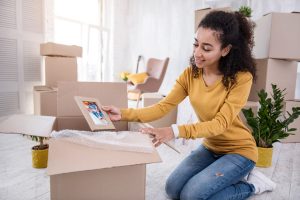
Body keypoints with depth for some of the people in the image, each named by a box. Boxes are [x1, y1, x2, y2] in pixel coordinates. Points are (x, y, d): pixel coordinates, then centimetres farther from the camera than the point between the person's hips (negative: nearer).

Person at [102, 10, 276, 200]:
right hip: (210, 147, 6)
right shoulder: (190, 74, -8)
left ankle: (251, 184, 8)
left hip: (238, 150, -5)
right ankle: (232, 176, 18)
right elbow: (163, 106, -14)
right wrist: (124, 114, -28)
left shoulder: (241, 78, -24)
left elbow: (221, 123, -29)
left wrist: (175, 131, -42)